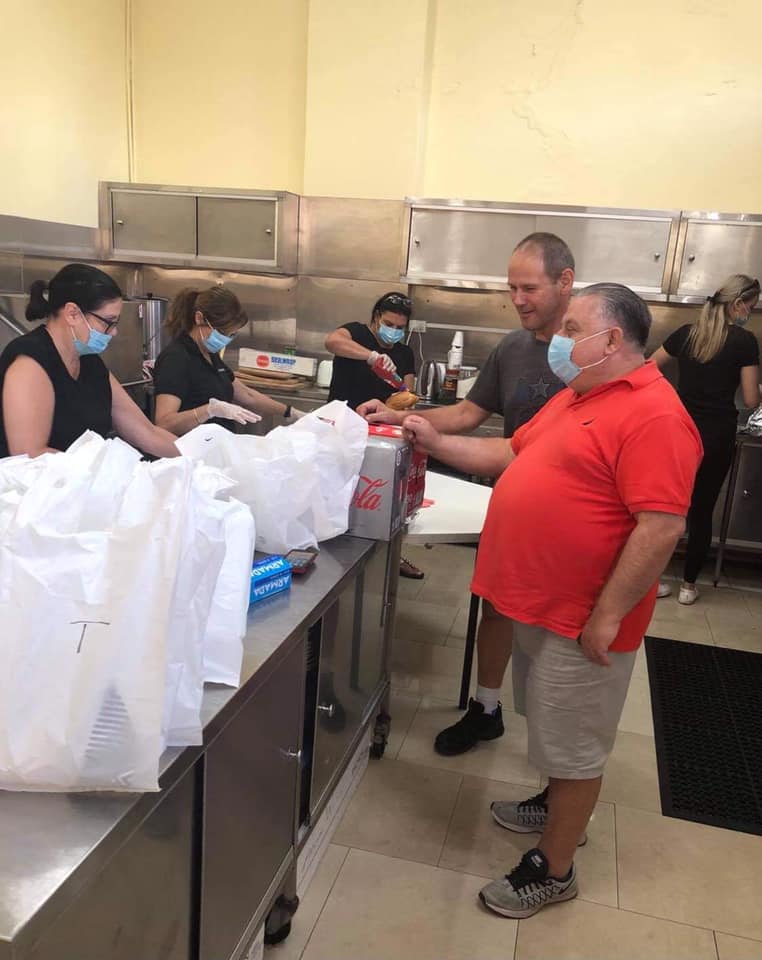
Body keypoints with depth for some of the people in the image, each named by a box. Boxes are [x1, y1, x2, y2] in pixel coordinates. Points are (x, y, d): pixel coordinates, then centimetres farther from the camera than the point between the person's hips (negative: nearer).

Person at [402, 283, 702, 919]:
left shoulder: (652, 415, -21)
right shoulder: (578, 397, 11)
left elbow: (662, 527, -26)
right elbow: (512, 456, 17)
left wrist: (606, 617, -24)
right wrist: (437, 443, 8)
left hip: (580, 619, -9)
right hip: (542, 602, 9)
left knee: (573, 745, 8)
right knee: (555, 730, 26)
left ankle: (554, 870, 26)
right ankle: (559, 806, 48)